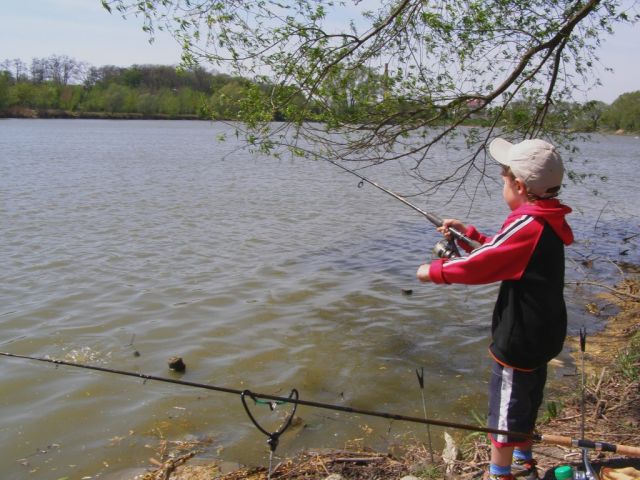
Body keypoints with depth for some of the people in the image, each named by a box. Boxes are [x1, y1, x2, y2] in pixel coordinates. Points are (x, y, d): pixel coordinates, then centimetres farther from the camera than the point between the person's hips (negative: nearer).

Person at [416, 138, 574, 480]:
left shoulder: (528, 225, -24)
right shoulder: (546, 224, 5)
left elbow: (483, 265, -24)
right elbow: (502, 252, 15)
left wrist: (434, 271, -12)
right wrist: (467, 233, 11)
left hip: (519, 339, -10)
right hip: (541, 335, 10)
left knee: (506, 408, 5)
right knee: (527, 399, 24)